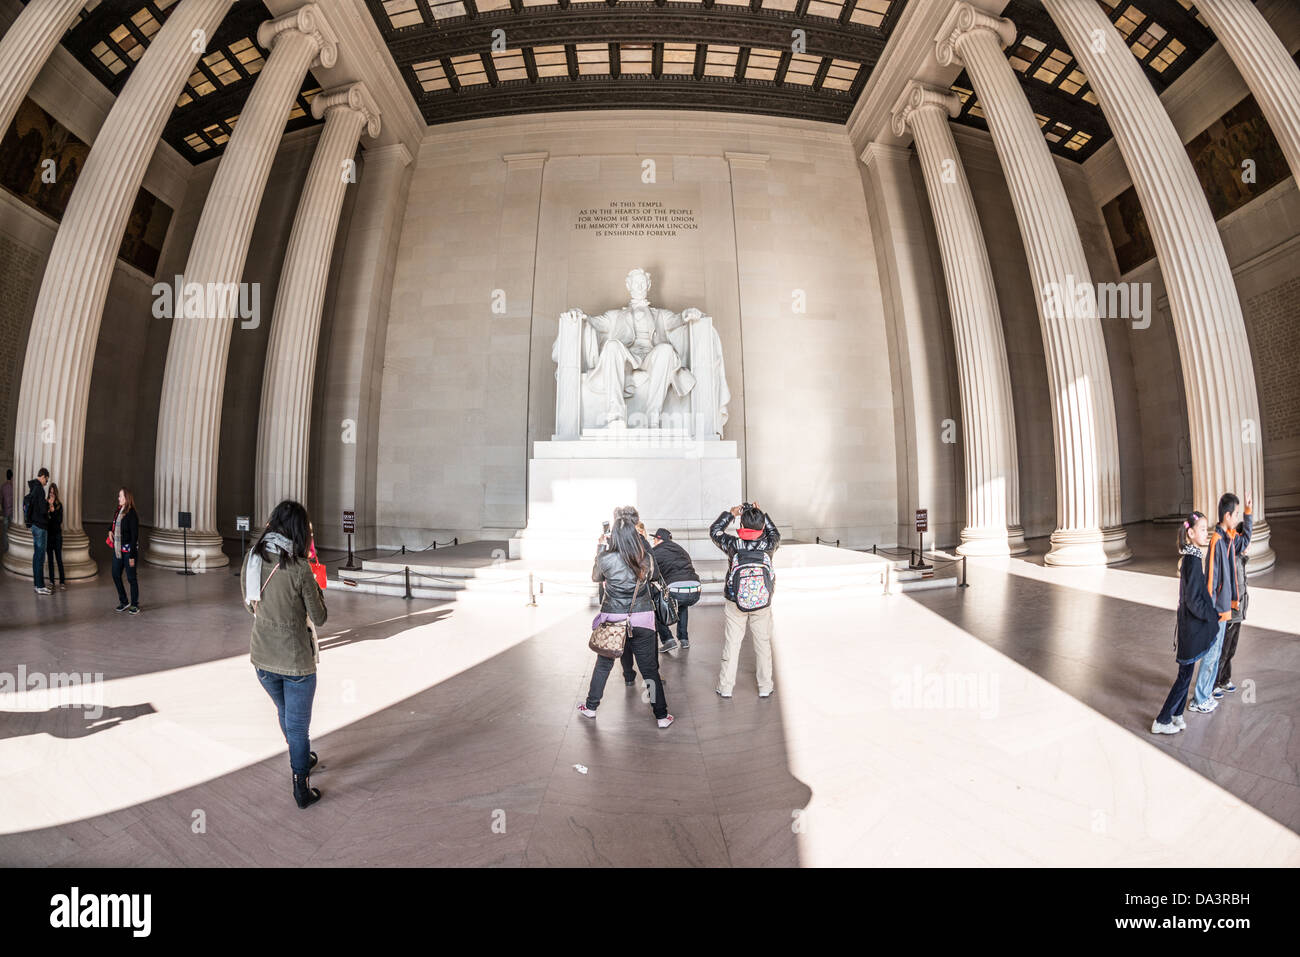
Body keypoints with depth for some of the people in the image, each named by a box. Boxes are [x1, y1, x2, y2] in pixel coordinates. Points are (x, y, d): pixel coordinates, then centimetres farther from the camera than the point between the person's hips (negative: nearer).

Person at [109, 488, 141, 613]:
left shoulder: (132, 515, -17)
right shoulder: (118, 511, 6)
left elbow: (134, 536, -18)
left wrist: (132, 556, -19)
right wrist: (110, 531, 5)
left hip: (129, 550, -8)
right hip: (117, 549, 8)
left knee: (131, 577, 1)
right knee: (116, 575, 12)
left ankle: (135, 605, 12)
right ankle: (124, 602, 26)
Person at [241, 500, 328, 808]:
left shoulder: (250, 559, -5)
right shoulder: (300, 569, -21)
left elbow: (250, 606, 11)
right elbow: (319, 619, -11)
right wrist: (317, 589, 2)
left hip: (262, 657, 6)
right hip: (297, 660, -5)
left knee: (284, 712, 28)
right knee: (298, 724, 11)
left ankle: (301, 758, 50)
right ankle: (302, 788, 24)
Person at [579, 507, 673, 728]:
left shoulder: (606, 558, -15)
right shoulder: (646, 558, -10)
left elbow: (595, 577, 4)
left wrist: (600, 548, 10)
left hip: (613, 619, -1)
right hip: (642, 619, 1)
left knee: (603, 665, 18)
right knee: (650, 668, 10)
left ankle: (590, 707, 32)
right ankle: (661, 715, 16)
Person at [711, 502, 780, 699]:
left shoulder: (733, 544, -13)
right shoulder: (768, 544, -10)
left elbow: (715, 531, 7)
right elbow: (775, 534, 16)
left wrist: (730, 514, 11)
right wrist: (761, 514, 15)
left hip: (735, 603, -1)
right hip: (762, 604, 1)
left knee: (731, 644, 8)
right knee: (763, 643, 13)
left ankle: (725, 687, 16)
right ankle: (765, 687, 21)